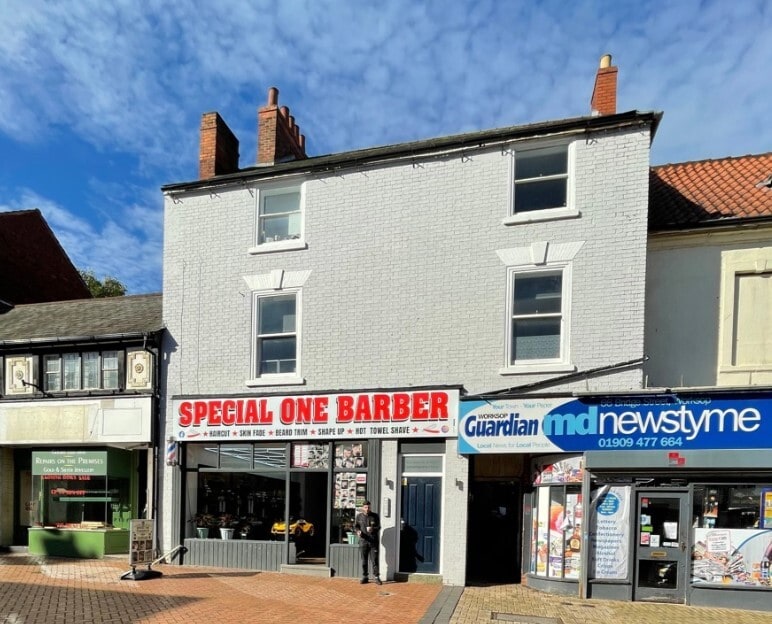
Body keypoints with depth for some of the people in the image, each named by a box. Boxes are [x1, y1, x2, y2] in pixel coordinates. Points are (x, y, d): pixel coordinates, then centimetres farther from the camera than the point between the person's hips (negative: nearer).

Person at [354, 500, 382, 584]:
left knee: (374, 560, -2)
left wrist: (372, 529, -19)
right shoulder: (359, 516, 4)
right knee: (364, 560, 7)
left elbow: (379, 527, 2)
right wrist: (358, 531, -9)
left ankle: (376, 577, 5)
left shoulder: (375, 516, 1)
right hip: (363, 541, 2)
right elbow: (355, 526, 13)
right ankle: (364, 577, 17)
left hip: (373, 541, -2)